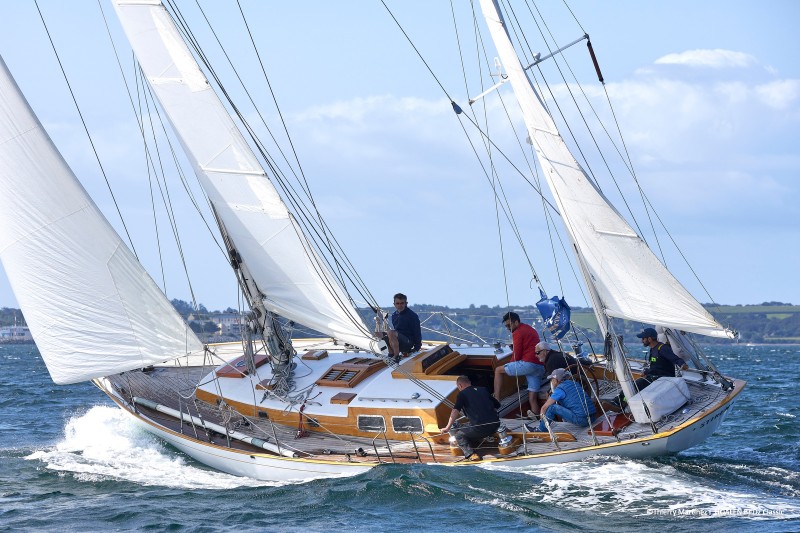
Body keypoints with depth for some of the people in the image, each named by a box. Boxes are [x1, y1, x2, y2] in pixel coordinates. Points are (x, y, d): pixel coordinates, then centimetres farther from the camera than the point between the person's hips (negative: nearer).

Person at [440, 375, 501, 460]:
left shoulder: (462, 394, 2)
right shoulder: (483, 390, 19)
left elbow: (455, 411, -10)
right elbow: (497, 405, 23)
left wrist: (447, 428, -9)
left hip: (480, 427, -7)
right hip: (495, 425, 7)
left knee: (458, 434, 11)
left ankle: (469, 453, -9)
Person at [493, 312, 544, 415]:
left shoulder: (518, 332, -2)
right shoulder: (531, 330, 26)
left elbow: (516, 355, -6)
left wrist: (511, 363, 11)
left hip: (528, 363, -8)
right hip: (540, 367, 8)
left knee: (498, 370, 2)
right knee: (532, 399, 7)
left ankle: (496, 401, -6)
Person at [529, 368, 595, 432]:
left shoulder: (560, 389, -5)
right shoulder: (574, 383, 17)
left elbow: (544, 407, -2)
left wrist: (542, 418, 16)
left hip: (581, 420, -8)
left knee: (552, 407, -7)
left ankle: (541, 430, 4)